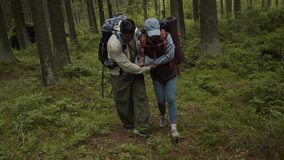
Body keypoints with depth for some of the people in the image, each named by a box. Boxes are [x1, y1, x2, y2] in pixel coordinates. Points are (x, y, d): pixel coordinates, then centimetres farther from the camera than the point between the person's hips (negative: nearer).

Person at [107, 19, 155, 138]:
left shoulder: (135, 31, -14)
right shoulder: (114, 44, -32)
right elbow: (126, 66, -28)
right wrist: (146, 69, -20)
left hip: (135, 70, 5)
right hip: (120, 74, -4)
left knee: (141, 97, -2)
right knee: (123, 101, 8)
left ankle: (140, 127, 4)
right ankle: (129, 125, 30)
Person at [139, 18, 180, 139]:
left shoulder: (166, 37, -22)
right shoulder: (143, 42, -16)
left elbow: (170, 56, -26)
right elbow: (146, 56, -6)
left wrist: (152, 62, -25)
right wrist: (144, 60, -31)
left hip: (170, 74, -2)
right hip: (156, 76, 2)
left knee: (171, 99, -8)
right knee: (160, 100, 10)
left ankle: (173, 128, -2)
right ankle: (163, 117, 43)